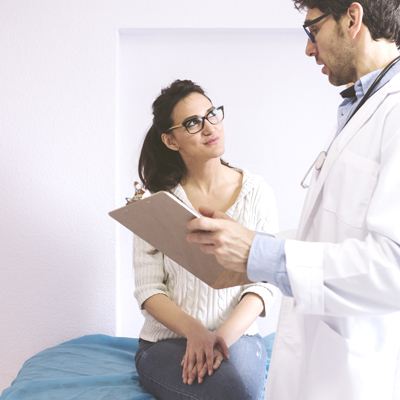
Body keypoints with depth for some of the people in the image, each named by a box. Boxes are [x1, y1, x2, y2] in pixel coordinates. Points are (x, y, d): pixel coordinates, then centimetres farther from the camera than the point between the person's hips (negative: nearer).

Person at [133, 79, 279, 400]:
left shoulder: (256, 192, 2)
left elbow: (265, 282, -2)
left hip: (237, 336, 1)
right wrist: (194, 330, -20)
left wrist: (224, 335, -18)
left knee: (241, 374, -34)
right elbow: (148, 288, -3)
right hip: (168, 340, 0)